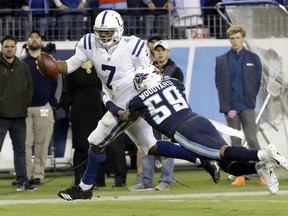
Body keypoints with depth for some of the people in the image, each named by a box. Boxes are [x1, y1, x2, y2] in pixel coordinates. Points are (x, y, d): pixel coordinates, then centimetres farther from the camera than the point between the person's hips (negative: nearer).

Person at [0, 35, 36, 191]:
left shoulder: (23, 67, 11)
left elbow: (29, 87, 16)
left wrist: (25, 104, 5)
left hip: (19, 115, 5)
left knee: (20, 150, 8)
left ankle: (22, 181, 13)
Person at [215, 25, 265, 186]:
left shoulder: (253, 59, 7)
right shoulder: (221, 60, 7)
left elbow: (257, 82, 7)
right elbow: (219, 84, 3)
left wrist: (250, 100, 0)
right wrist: (228, 107, -6)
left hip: (247, 107, -1)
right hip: (231, 108, 1)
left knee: (252, 140, -6)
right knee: (235, 142, 2)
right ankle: (240, 176, 3)